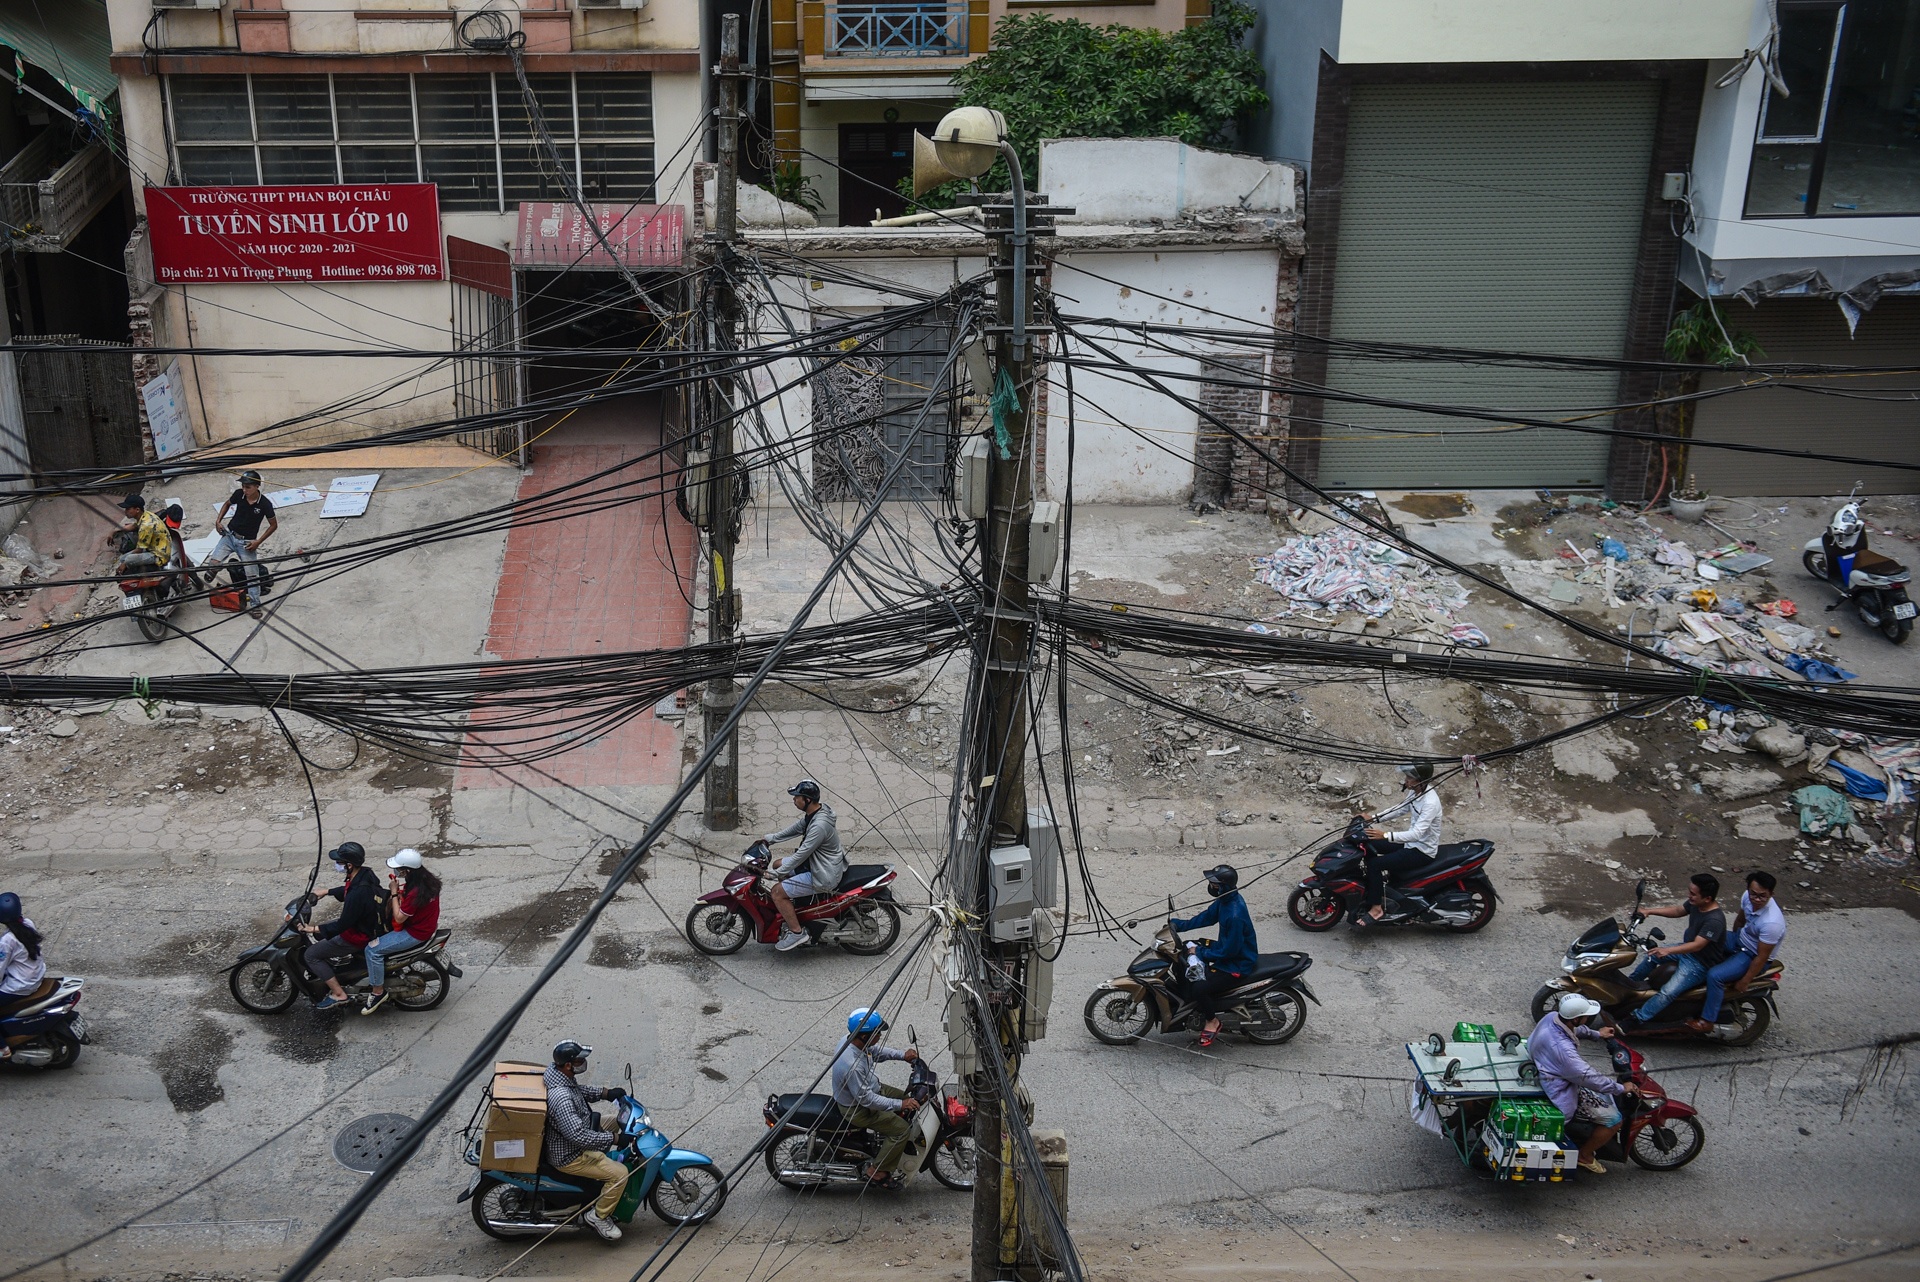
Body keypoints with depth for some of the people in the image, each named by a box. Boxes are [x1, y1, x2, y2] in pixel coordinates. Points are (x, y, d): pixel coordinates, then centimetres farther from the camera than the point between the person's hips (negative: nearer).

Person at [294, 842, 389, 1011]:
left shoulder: (358, 894, -36)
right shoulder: (365, 874, -9)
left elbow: (343, 925, -27)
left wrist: (314, 929, -20)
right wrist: (325, 892, 17)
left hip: (359, 936, -9)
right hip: (366, 922, 9)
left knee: (312, 954, -3)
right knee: (319, 931, 22)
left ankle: (339, 994, 0)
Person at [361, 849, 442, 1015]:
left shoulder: (416, 892, -31)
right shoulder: (427, 880, -3)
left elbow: (399, 918, -21)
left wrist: (394, 893, -15)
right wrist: (398, 892, -7)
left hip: (415, 933, -10)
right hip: (425, 925, 10)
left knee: (372, 949, -13)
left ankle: (378, 992, -1)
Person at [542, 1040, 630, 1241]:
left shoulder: (554, 1072, -6)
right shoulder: (561, 1098, -37)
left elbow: (579, 1091, 14)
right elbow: (578, 1136, -38)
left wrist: (605, 1092, 1)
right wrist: (614, 1138, -31)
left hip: (562, 1140, 10)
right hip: (569, 1156, -10)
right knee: (620, 1173, -15)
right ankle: (598, 1217, 5)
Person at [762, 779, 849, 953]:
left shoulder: (819, 825, -31)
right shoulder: (816, 810, -1)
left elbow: (801, 855, -27)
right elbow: (796, 827, 17)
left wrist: (775, 874, -18)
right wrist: (771, 838, 15)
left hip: (824, 877, -11)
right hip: (816, 863, 11)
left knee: (777, 892, -13)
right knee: (778, 865, 22)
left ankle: (796, 932, -3)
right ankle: (788, 917, 29)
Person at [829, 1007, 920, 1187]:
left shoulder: (854, 1040, -11)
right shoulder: (851, 1065, -39)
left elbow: (876, 1051, 11)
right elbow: (866, 1099, -31)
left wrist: (902, 1055, -1)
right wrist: (899, 1105, -28)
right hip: (857, 1109, -9)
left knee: (909, 1099, 16)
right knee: (901, 1129, -12)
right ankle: (876, 1172, 3)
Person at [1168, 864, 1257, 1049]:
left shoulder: (1235, 915, -34)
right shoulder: (1225, 900, -5)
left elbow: (1229, 950, -27)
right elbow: (1206, 917, 9)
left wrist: (1200, 952, -18)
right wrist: (1177, 923, 1)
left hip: (1237, 963, -10)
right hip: (1228, 947, 10)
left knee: (1198, 990, -22)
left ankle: (1212, 1021, 4)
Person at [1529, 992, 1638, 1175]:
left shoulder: (1552, 1017, -12)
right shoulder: (1562, 1048, -39)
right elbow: (1587, 1078, -31)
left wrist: (1596, 1033, 23)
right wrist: (1621, 1088, -19)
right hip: (1562, 1092, -10)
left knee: (1607, 1094, 24)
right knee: (1613, 1119, -5)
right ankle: (1585, 1156, 16)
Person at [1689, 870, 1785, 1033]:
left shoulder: (1772, 922, -36)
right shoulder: (1748, 897, -14)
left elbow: (1762, 957, -26)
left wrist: (1744, 982, -19)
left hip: (1752, 956, -8)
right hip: (1740, 939, 8)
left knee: (1715, 976, -26)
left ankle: (1708, 1021, -10)